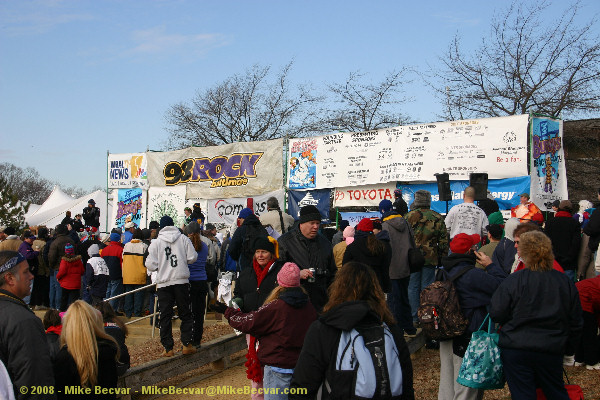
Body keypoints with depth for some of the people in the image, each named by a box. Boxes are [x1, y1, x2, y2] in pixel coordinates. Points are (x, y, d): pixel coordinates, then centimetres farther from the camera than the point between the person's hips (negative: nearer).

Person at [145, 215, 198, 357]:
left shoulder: (155, 242, 0)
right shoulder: (183, 238, 2)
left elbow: (151, 265, -3)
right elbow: (192, 257, 0)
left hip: (164, 283, 0)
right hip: (182, 281, 0)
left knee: (165, 316, 6)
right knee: (185, 313, 10)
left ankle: (168, 348, 7)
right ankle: (187, 344, 5)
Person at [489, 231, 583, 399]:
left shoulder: (513, 280, -13)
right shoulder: (566, 282, 0)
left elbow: (496, 314, -10)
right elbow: (576, 323, 9)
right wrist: (568, 346, 22)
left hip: (515, 350, -3)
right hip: (552, 351, 4)